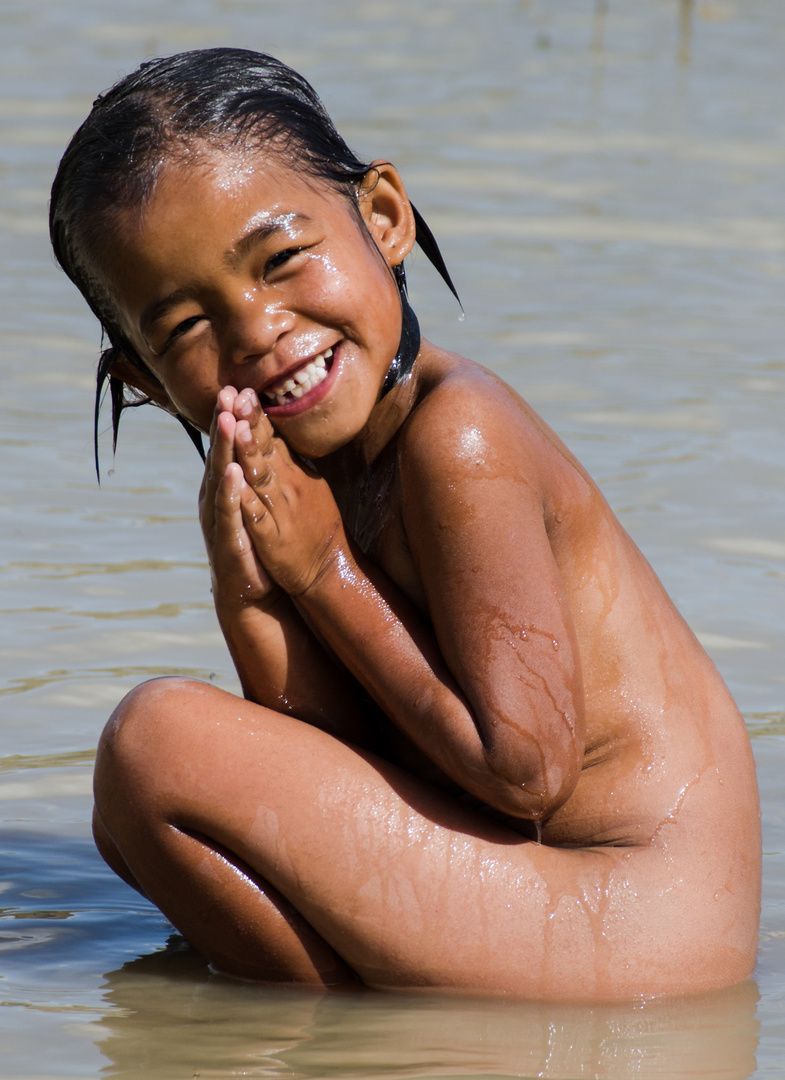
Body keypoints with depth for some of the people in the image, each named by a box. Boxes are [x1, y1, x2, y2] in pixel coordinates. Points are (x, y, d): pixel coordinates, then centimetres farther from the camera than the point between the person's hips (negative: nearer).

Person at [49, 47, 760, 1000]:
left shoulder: (457, 442, -17)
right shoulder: (320, 463, 9)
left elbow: (526, 769, -21)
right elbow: (336, 785, 5)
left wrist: (325, 571, -12)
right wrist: (255, 606, -12)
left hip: (633, 938, -10)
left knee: (154, 739, -15)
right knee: (133, 813, 22)